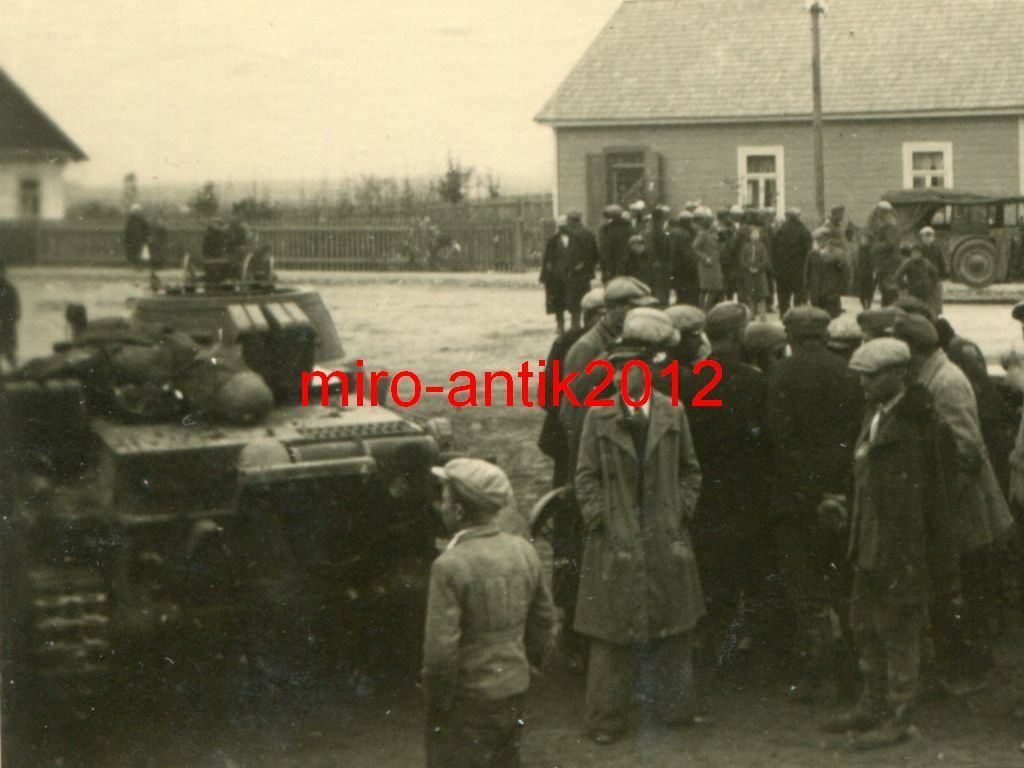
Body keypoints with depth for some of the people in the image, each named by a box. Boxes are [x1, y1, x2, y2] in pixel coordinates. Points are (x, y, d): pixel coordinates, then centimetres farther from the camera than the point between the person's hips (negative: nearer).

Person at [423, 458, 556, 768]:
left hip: (468, 699, -7)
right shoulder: (523, 551, -1)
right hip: (516, 690, 7)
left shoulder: (450, 565, -23)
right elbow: (544, 618, 10)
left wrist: (437, 704, -10)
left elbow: (441, 649, -23)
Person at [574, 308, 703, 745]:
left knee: (670, 629, 10)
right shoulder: (598, 417, -1)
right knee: (613, 632, 0)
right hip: (616, 542, -2)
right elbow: (586, 476, 2)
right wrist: (600, 520, -6)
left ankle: (671, 708, 24)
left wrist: (680, 511, 1)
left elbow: (690, 470, 12)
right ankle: (607, 720, 8)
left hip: (666, 542, 2)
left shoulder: (672, 414, 4)